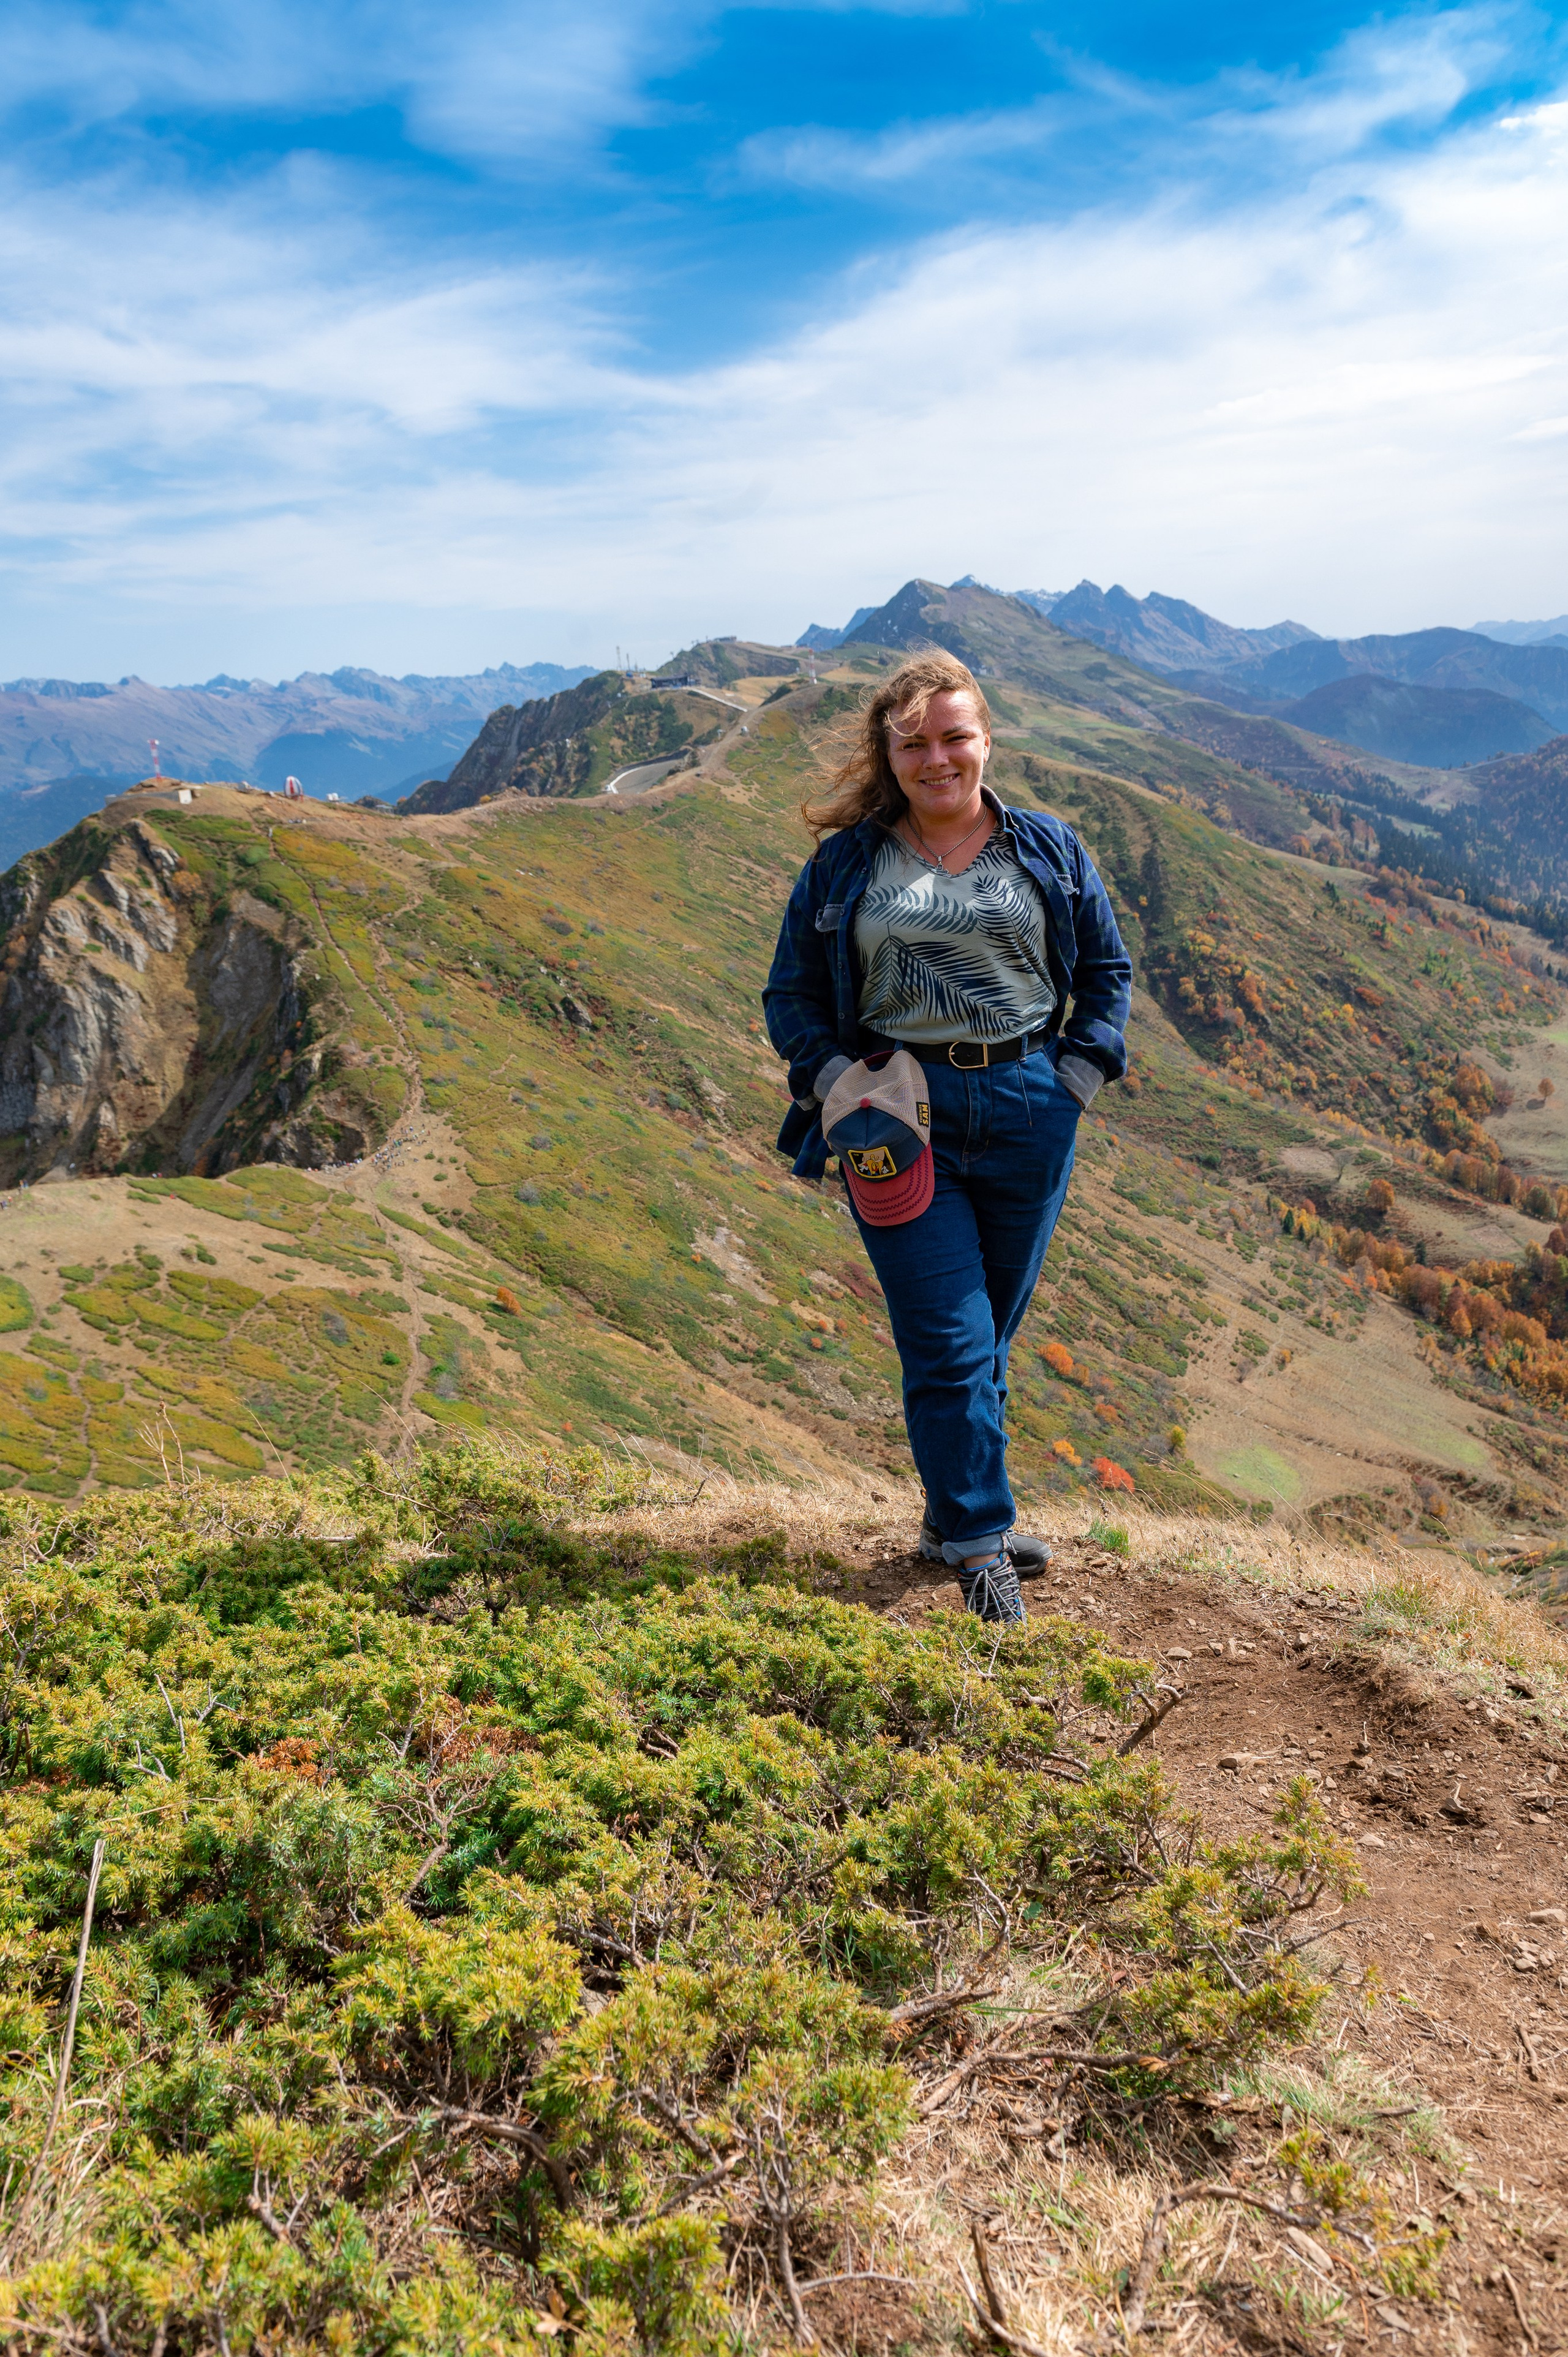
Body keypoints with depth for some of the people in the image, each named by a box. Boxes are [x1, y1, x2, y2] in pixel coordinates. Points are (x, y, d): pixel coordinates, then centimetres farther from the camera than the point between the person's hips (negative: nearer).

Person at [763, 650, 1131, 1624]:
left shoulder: (1050, 851, 7)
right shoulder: (844, 866, 3)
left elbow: (1109, 970, 14)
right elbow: (792, 996, 8)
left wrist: (1076, 1078, 1)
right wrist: (836, 1084, -8)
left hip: (1026, 1115, 2)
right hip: (901, 1121, -2)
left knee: (992, 1332, 13)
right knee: (950, 1341, -6)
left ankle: (959, 1513, 32)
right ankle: (981, 1542, 9)